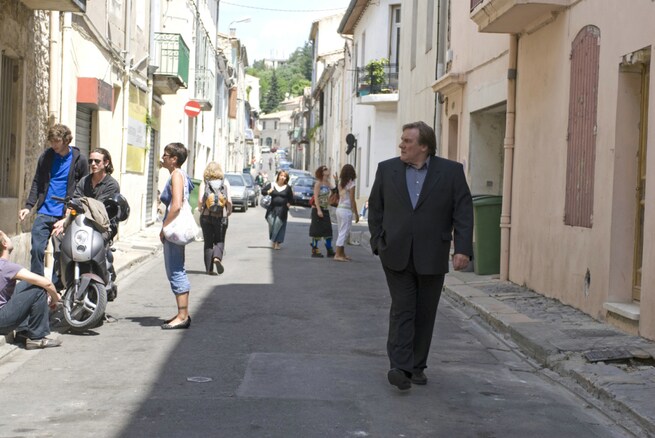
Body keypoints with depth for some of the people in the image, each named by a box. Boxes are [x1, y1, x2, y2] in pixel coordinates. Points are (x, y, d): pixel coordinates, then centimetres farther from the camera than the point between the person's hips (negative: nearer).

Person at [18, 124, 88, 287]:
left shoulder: (79, 159, 0)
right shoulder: (46, 156, 5)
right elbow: (37, 182, 9)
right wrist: (29, 206, -1)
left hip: (66, 215, -2)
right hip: (44, 212, 2)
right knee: (37, 249, -7)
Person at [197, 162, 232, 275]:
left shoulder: (204, 183, -2)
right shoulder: (225, 182, 0)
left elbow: (200, 200, -10)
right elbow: (229, 200, -7)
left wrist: (200, 209, 9)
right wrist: (229, 211, 10)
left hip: (206, 216, 0)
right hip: (221, 216, 0)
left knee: (208, 242, 9)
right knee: (219, 241, 11)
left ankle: (209, 269, 8)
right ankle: (217, 258, -18)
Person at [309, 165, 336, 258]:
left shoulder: (328, 183, 10)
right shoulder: (318, 183, -10)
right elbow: (316, 197, -15)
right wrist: (319, 210, -21)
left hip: (325, 209, 7)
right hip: (317, 209, -7)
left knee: (328, 229, 6)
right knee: (317, 230, -2)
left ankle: (329, 250, 9)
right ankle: (314, 250, 4)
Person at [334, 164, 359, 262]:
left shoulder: (340, 183, 8)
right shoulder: (351, 184, -11)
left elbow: (339, 197, 3)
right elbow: (352, 200, -11)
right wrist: (356, 214, -7)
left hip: (339, 209, 7)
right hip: (346, 210, -7)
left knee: (341, 232, 13)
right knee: (343, 233, -5)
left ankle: (342, 254, 19)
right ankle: (338, 254, -8)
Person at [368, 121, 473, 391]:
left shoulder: (451, 172, -1)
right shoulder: (387, 169, 5)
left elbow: (463, 213, -3)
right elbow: (375, 208, 12)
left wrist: (463, 249, -11)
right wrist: (378, 243, 5)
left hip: (431, 258, 0)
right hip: (397, 256, 0)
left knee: (424, 314, 8)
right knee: (402, 310, -6)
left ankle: (417, 366, 19)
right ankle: (399, 367, -11)